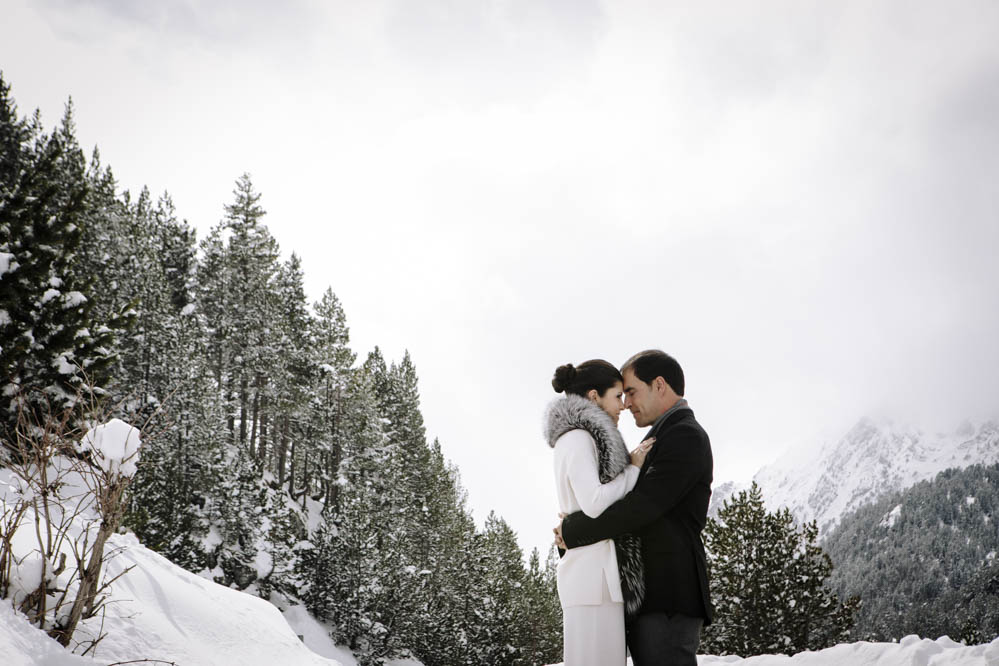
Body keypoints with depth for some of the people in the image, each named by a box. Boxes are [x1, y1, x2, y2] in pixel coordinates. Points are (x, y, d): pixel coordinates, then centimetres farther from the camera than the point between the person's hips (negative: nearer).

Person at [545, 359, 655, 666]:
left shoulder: (580, 438, 22)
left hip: (596, 574, 10)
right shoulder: (578, 437, -7)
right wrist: (634, 468, -6)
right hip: (594, 575, -10)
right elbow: (594, 503, -19)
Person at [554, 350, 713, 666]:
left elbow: (642, 506, -18)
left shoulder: (685, 435, -9)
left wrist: (573, 531, -9)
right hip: (651, 597, 10)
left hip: (668, 596, -10)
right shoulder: (668, 436, 22)